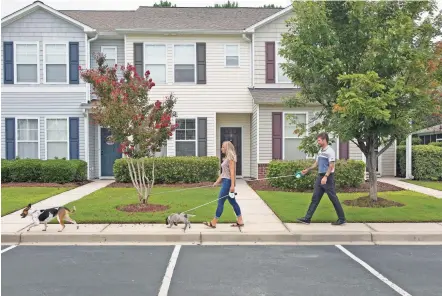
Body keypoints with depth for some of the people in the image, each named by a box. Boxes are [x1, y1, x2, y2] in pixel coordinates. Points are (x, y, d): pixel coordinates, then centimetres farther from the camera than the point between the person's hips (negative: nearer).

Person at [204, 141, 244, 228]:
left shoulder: (230, 157, -11)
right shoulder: (227, 158, 17)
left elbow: (232, 172, -18)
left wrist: (232, 185, -23)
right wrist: (217, 182, 17)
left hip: (228, 181, -10)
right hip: (225, 181, 10)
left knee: (220, 201, -6)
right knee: (232, 202, 11)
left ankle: (213, 223, -1)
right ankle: (240, 221, 16)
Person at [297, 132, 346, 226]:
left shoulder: (330, 151, -12)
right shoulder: (320, 151, 14)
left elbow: (331, 166, -19)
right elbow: (316, 164, 23)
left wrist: (325, 177, -27)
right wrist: (307, 170, 20)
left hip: (328, 177, -8)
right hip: (320, 177, 8)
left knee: (333, 198, -1)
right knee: (315, 198, 5)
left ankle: (342, 219, 10)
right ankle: (307, 218, 5)